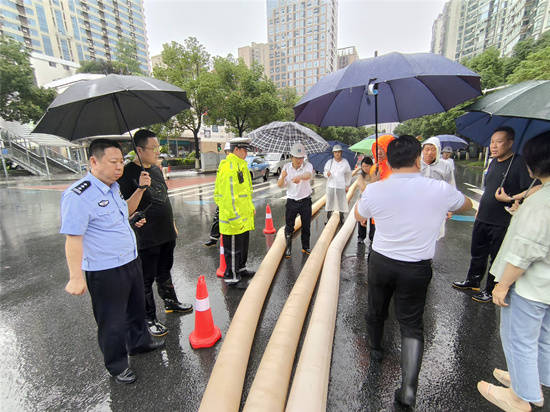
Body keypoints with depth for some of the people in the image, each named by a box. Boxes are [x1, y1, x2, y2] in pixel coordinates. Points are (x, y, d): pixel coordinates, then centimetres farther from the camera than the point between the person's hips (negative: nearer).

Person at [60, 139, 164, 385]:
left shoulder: (114, 187, 5)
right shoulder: (78, 195, -21)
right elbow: (73, 238, -22)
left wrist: (140, 189, 9)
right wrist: (76, 277, -22)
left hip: (130, 262, 8)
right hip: (105, 272, -8)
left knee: (136, 308, 26)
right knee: (113, 322, 11)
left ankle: (139, 342, 50)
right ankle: (116, 366, 34)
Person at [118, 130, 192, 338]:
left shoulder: (156, 169, 8)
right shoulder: (128, 173, -15)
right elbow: (126, 209, -19)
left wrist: (172, 224, 20)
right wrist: (141, 189, -33)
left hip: (166, 235, 7)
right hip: (146, 239, -7)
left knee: (164, 273, 24)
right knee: (146, 280, 8)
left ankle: (170, 302, 42)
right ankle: (149, 319, 24)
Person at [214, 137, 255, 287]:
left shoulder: (240, 165, 14)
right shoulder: (229, 168, -20)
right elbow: (229, 196, -25)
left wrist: (250, 206, 21)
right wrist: (235, 218, -24)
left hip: (244, 217, 10)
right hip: (234, 219, -10)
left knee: (243, 244, 23)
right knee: (233, 248, 4)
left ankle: (240, 268, 42)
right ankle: (231, 277, 20)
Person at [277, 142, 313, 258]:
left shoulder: (307, 165, -10)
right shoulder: (286, 167, -4)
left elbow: (308, 175, -35)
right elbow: (280, 185, -6)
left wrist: (300, 177, -59)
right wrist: (283, 177, -29)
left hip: (305, 201, 0)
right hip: (291, 201, 1)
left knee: (306, 226, 12)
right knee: (289, 227, 1)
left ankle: (305, 247, 30)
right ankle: (288, 248, 17)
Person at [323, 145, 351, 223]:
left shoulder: (345, 162, 1)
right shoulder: (329, 162, 1)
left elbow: (349, 175, 11)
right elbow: (324, 172, 6)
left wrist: (347, 185, 9)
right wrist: (327, 174, -18)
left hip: (341, 186, 0)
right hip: (330, 186, 1)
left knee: (341, 203, 3)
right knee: (329, 202, 6)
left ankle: (342, 219, 18)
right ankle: (328, 218, 19)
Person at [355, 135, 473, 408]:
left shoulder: (375, 190, -15)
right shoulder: (440, 190, -13)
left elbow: (359, 216, 6)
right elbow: (467, 205, 11)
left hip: (381, 262, 1)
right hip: (417, 269, 0)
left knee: (376, 309, 25)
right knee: (412, 323, 15)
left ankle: (375, 348, 50)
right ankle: (409, 388, 12)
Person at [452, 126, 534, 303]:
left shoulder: (519, 163, -13)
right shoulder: (493, 162, 10)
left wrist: (510, 199, -26)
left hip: (502, 223, -7)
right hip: (482, 219, 7)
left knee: (497, 258, 8)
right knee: (477, 253, 19)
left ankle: (491, 291, 24)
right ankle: (472, 281, 37)